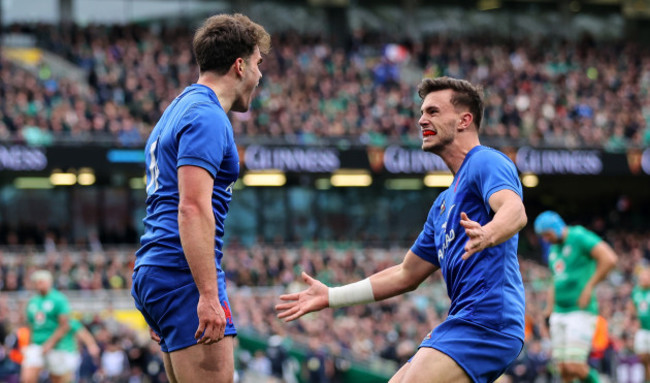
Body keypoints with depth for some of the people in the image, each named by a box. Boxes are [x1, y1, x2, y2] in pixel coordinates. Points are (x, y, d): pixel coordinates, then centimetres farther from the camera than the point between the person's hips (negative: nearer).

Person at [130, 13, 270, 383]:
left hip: (154, 272, 10)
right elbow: (193, 208, -21)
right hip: (184, 273, -10)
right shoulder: (207, 117, -10)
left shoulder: (180, 111, 23)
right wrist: (208, 295, -25)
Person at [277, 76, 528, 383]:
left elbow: (515, 212, -25)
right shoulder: (445, 202, 27)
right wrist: (331, 297, 29)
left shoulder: (485, 162, -4)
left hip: (486, 320, -10)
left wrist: (485, 235, -47)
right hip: (463, 321, 10)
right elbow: (407, 274, 31)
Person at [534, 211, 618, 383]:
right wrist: (549, 309, 18)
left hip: (581, 311, -8)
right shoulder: (553, 249, 18)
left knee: (575, 367, -17)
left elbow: (609, 259, -19)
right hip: (559, 313, 8)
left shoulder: (579, 237, -9)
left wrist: (589, 287, -16)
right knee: (564, 369, 2)